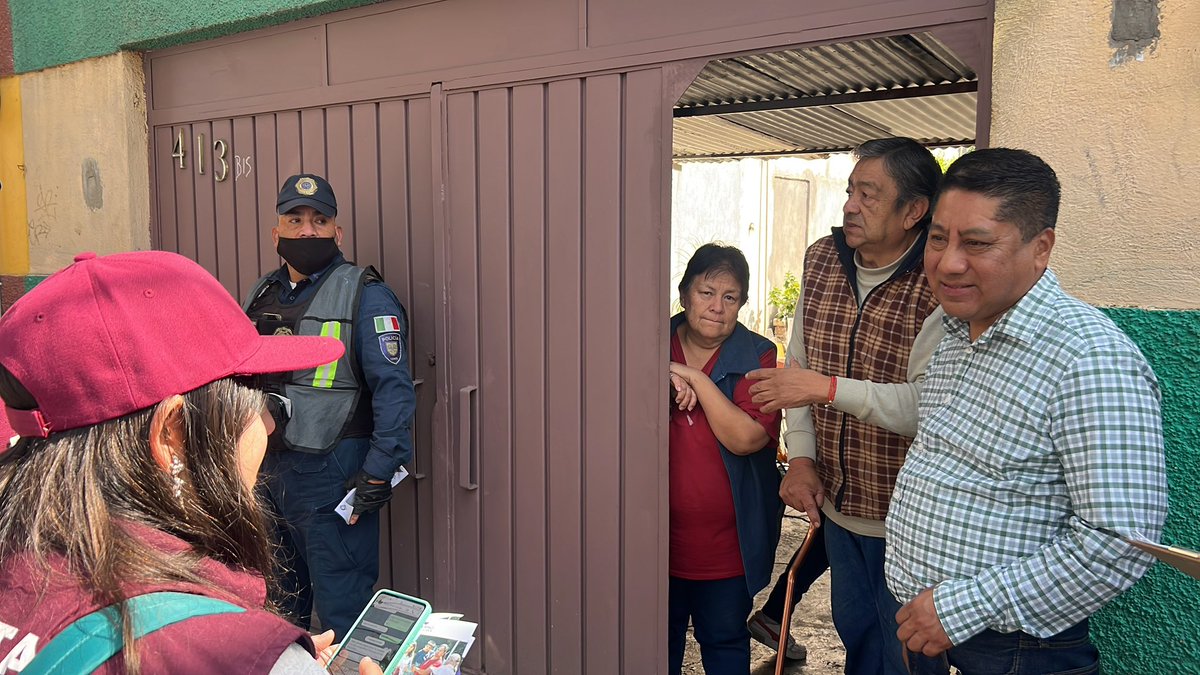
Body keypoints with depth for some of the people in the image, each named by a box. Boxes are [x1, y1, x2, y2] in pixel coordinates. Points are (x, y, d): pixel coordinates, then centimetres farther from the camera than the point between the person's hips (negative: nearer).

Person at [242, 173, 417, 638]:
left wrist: (379, 473, -21)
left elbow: (394, 389, -16)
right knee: (277, 604, 22)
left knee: (343, 609, 0)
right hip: (266, 472, 7)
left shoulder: (365, 296, -10)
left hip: (331, 475, -7)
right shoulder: (261, 296, 12)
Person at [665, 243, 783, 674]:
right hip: (661, 537, 2)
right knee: (660, 640, 21)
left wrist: (695, 378, -23)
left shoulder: (756, 358, -9)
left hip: (725, 541, -2)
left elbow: (746, 438, -22)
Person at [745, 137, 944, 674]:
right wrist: (801, 457, -1)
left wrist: (828, 388, -32)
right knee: (853, 631, 25)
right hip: (837, 502, 6)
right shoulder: (821, 260, 0)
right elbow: (797, 365, 6)